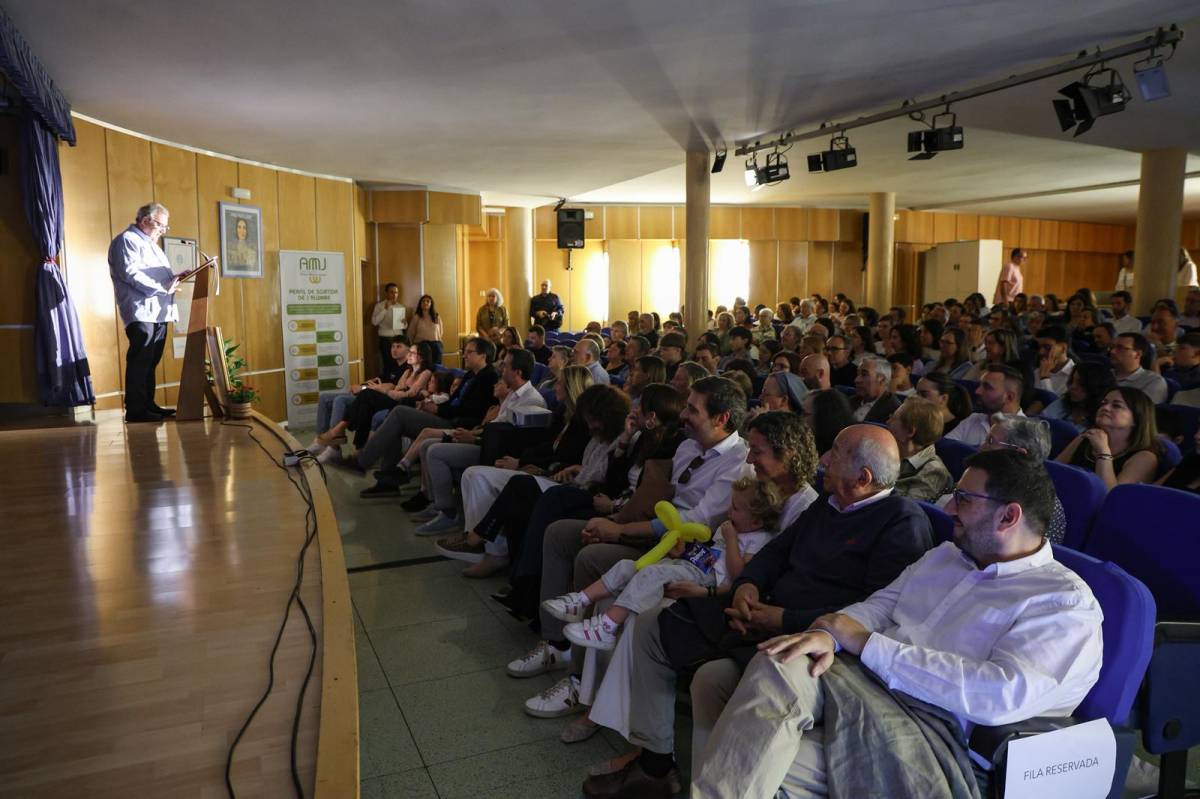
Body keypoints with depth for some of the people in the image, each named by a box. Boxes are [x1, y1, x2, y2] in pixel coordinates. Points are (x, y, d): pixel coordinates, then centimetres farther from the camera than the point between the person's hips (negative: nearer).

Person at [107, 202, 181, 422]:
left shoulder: (149, 243, 27)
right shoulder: (127, 240, -4)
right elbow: (130, 273, -17)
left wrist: (175, 278, 12)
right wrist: (162, 288, -19)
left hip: (157, 312, 10)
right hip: (141, 311, -10)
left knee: (150, 361, 12)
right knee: (140, 362, -10)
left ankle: (148, 404, 17)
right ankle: (135, 409, -9)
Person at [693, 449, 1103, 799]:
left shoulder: (1067, 604, -2)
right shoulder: (944, 555, 21)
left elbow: (1004, 694, -17)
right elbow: (879, 605, 15)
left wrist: (866, 643, -14)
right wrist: (830, 634, -12)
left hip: (924, 722, -6)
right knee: (778, 666, -28)